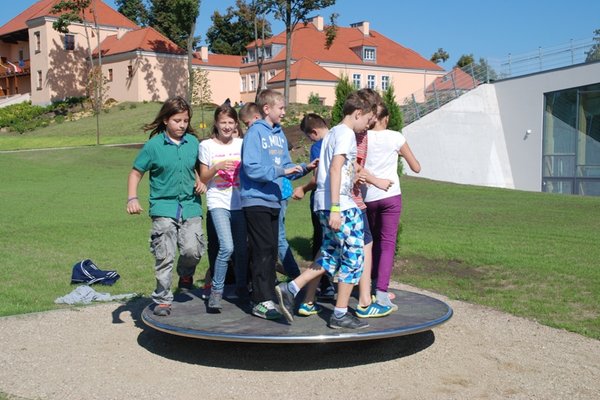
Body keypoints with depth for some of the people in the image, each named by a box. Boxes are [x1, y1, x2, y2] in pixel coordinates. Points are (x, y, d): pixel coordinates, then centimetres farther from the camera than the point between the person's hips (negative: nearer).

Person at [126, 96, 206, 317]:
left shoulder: (193, 142, 6)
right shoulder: (154, 145, -2)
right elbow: (136, 173, 3)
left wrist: (202, 183, 2)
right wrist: (132, 198, -10)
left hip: (190, 206, 2)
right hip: (164, 207, -2)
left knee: (192, 250, -13)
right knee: (164, 256, -2)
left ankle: (186, 273, 22)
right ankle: (162, 300, 14)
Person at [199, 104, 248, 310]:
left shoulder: (242, 144, 9)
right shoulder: (207, 146, 2)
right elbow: (203, 179, 3)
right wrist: (217, 167, -14)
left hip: (240, 203, 3)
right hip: (218, 203, -3)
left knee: (241, 248, 8)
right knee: (226, 247, -18)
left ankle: (241, 287, 29)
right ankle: (216, 291, -4)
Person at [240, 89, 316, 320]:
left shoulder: (279, 134, 12)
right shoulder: (255, 132, -10)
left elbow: (286, 166, 15)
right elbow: (251, 168, -19)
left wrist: (305, 168, -1)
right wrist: (281, 171, -22)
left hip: (273, 201, 8)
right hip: (256, 200, -8)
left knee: (272, 250, 12)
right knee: (263, 250, -8)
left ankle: (268, 295, 22)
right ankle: (261, 302, -5)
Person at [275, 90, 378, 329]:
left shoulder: (332, 133, 19)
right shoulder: (346, 134, -9)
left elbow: (322, 170, 23)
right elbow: (335, 169, -20)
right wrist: (335, 208, -24)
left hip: (323, 204, 10)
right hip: (341, 206, -9)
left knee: (331, 257, 14)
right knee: (353, 257, 0)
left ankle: (289, 290, 8)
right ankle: (340, 314, 6)